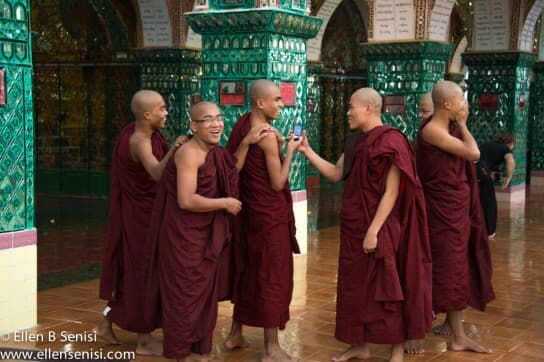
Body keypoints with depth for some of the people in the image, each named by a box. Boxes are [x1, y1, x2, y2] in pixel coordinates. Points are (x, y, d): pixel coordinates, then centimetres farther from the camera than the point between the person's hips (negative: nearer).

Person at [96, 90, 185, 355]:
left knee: (128, 268, 19)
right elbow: (157, 173, -44)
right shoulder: (140, 142, -25)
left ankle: (106, 323, 30)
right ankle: (144, 340, 12)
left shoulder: (134, 132, 3)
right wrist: (172, 150, -60)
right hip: (141, 215, -9)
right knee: (144, 272, 1)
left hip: (135, 211, 9)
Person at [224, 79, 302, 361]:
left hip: (250, 210, 9)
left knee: (248, 272, 20)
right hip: (271, 214, -9)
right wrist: (289, 151, -8)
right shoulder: (268, 136, -20)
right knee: (273, 277, 0)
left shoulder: (242, 124, 4)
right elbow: (278, 183, -16)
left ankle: (235, 334, 31)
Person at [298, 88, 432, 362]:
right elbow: (336, 174, 13)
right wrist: (308, 151, 7)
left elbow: (391, 192, -18)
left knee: (385, 287, 1)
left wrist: (373, 230, -21)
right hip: (353, 226, 8)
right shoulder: (354, 142, 10)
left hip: (378, 228, -8)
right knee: (355, 286, 13)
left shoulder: (391, 142, -15)